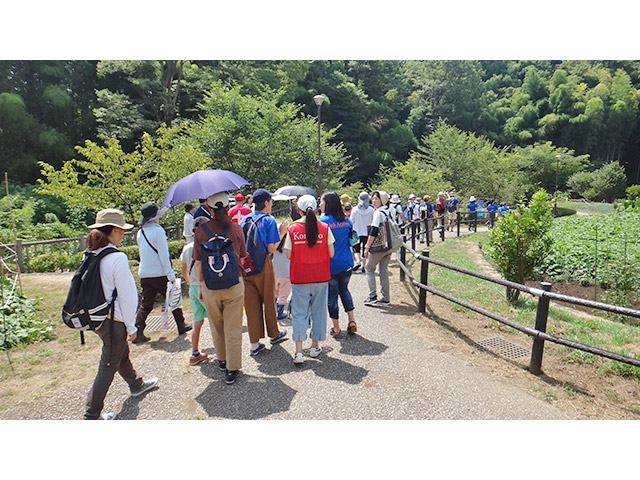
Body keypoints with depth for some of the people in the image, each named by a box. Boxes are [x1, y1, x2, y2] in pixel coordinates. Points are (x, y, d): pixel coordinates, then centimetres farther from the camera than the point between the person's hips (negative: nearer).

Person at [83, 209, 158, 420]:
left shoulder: (91, 254, 0)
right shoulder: (117, 258, -23)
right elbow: (127, 296, -19)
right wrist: (131, 326, -8)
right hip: (113, 320, -8)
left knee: (122, 353, 27)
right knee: (108, 367, 8)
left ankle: (136, 385, 49)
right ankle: (92, 415, 20)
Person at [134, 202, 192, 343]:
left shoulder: (140, 232, 9)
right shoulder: (158, 230, -13)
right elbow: (164, 255, -16)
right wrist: (170, 275, -14)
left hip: (144, 275, 6)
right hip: (160, 274, -6)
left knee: (145, 304, 9)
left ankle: (138, 332, 4)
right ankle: (181, 326, 21)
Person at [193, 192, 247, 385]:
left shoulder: (201, 230, -5)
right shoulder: (236, 229, -4)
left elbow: (198, 262, -1)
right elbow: (242, 257, 6)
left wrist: (200, 286, 10)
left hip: (210, 286, 1)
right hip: (234, 284, 0)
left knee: (216, 327, 20)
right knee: (233, 329, 8)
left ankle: (222, 360, 37)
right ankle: (232, 369, 13)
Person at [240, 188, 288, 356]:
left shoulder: (245, 219, 8)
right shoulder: (269, 220, -8)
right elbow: (271, 249, -13)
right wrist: (281, 232, -2)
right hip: (262, 266, -4)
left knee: (251, 304, 8)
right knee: (268, 301, 13)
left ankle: (254, 343, 13)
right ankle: (274, 334, 32)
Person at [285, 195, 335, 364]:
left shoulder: (292, 228, -6)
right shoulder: (324, 228, -5)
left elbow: (288, 255, -5)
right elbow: (331, 254, -2)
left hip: (299, 277, -1)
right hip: (321, 276, 1)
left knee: (299, 312, 6)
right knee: (318, 310, 14)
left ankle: (299, 351, 2)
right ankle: (315, 347, 26)